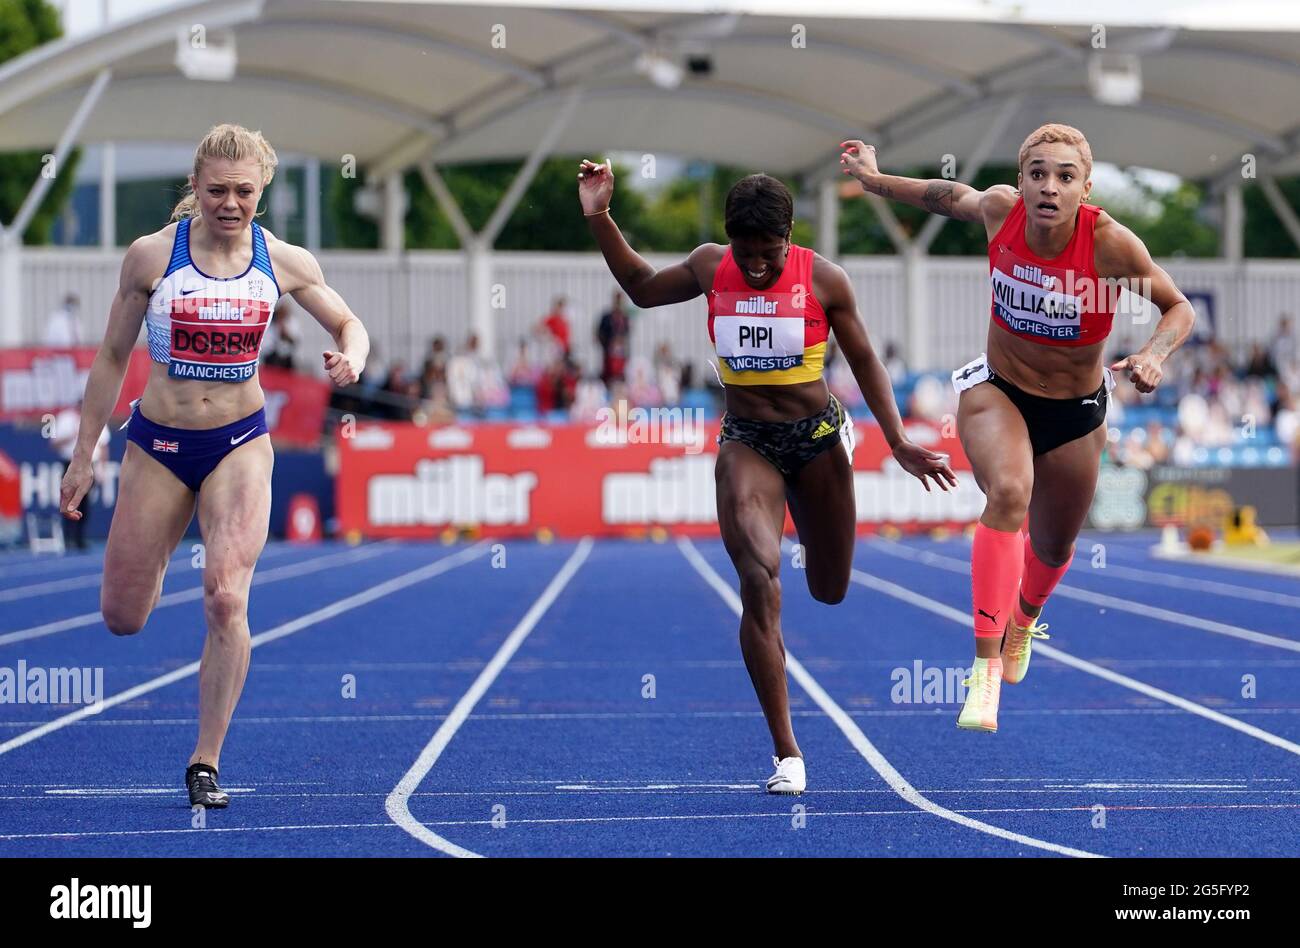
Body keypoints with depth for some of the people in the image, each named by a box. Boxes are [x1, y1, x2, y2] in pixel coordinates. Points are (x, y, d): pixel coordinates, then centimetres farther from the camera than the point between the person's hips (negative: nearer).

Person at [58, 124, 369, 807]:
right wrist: (83, 457, 3)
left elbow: (349, 324, 11)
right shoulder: (152, 255, -8)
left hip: (240, 444, 0)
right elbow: (112, 358, 2)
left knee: (226, 599, -18)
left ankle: (206, 762, -7)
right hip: (157, 443, 0)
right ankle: (155, 561, 46)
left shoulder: (285, 262, -4)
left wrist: (351, 357, -14)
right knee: (122, 619, 7)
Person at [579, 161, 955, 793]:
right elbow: (642, 289, 14)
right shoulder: (710, 267, -4)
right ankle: (786, 753, -16)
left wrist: (899, 443, -4)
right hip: (745, 440, 0)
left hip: (816, 438, 0)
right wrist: (599, 218, 3)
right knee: (760, 584, -19)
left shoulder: (823, 280, -10)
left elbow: (865, 361, 0)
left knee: (829, 592, 15)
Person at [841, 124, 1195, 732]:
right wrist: (874, 179, 14)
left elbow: (1178, 307, -12)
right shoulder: (999, 209, -18)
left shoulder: (1111, 244, -26)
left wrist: (1154, 354, -31)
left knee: (1053, 547, 19)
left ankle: (1023, 620, 57)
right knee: (1009, 492, -32)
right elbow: (953, 197, 6)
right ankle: (987, 663, -29)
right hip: (997, 391, 0)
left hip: (1076, 412, 0)